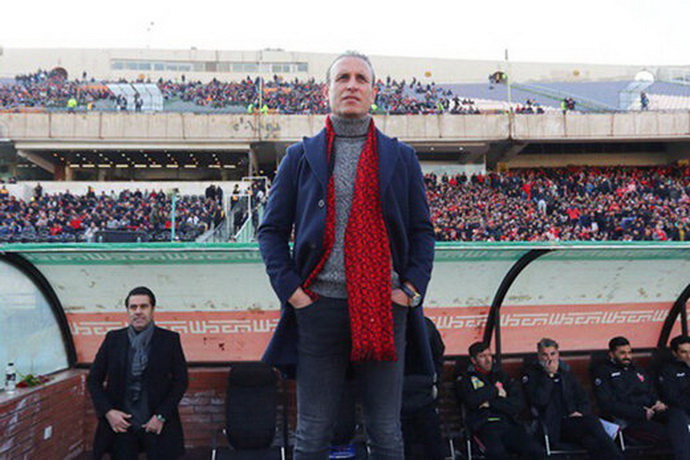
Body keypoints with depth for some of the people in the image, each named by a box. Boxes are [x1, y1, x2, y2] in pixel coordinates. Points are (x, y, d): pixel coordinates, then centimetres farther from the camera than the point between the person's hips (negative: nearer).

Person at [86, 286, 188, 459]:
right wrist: (107, 411, -4)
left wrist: (161, 416, -7)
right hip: (120, 424, 1)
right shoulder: (113, 339, 4)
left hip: (157, 425, -1)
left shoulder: (169, 339, -1)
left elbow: (181, 380, 0)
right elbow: (93, 379, 8)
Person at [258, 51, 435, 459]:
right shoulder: (300, 156, 9)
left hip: (386, 308, 1)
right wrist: (290, 289, -4)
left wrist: (412, 289, -2)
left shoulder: (402, 158, 11)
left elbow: (422, 231, 11)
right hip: (320, 306, 0)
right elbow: (272, 230, 8)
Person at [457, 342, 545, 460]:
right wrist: (495, 391, 3)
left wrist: (491, 403, -2)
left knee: (536, 451, -24)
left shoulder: (501, 375, 22)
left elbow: (519, 403, 9)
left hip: (508, 423, 3)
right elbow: (472, 400, -9)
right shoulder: (465, 379, 14)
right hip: (485, 425, -3)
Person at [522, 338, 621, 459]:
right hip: (552, 428, -5)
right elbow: (539, 400, -11)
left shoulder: (566, 373, 24)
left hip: (572, 420, 5)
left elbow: (583, 399, 23)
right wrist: (549, 375, -10)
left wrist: (581, 411, 1)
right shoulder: (531, 375, 7)